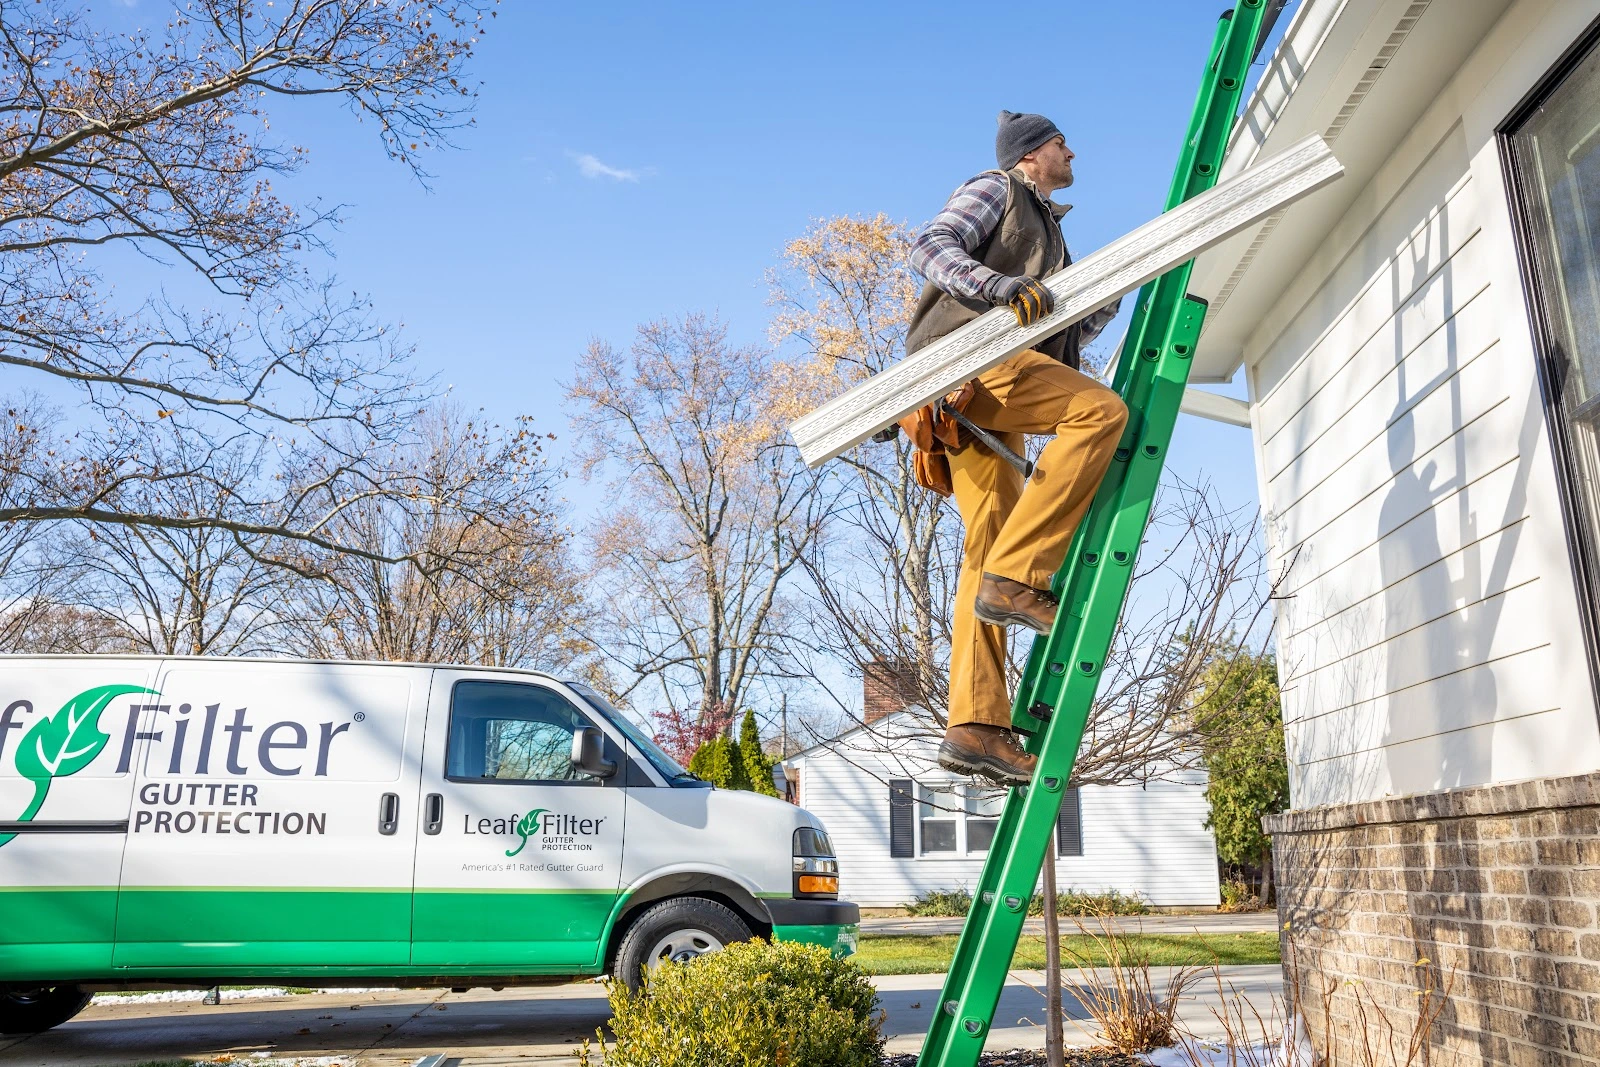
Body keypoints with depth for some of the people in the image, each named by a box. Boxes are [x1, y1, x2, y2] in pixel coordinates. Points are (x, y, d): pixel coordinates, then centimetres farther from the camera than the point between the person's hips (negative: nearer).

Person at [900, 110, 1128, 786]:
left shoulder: (1046, 230, 38)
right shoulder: (995, 190, 14)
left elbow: (1056, 336, 34)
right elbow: (931, 248, -6)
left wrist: (1106, 302, 19)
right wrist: (1002, 285, -22)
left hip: (982, 402, 8)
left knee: (988, 549, -4)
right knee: (1101, 410, -24)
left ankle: (975, 729, -10)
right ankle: (1016, 576, -28)